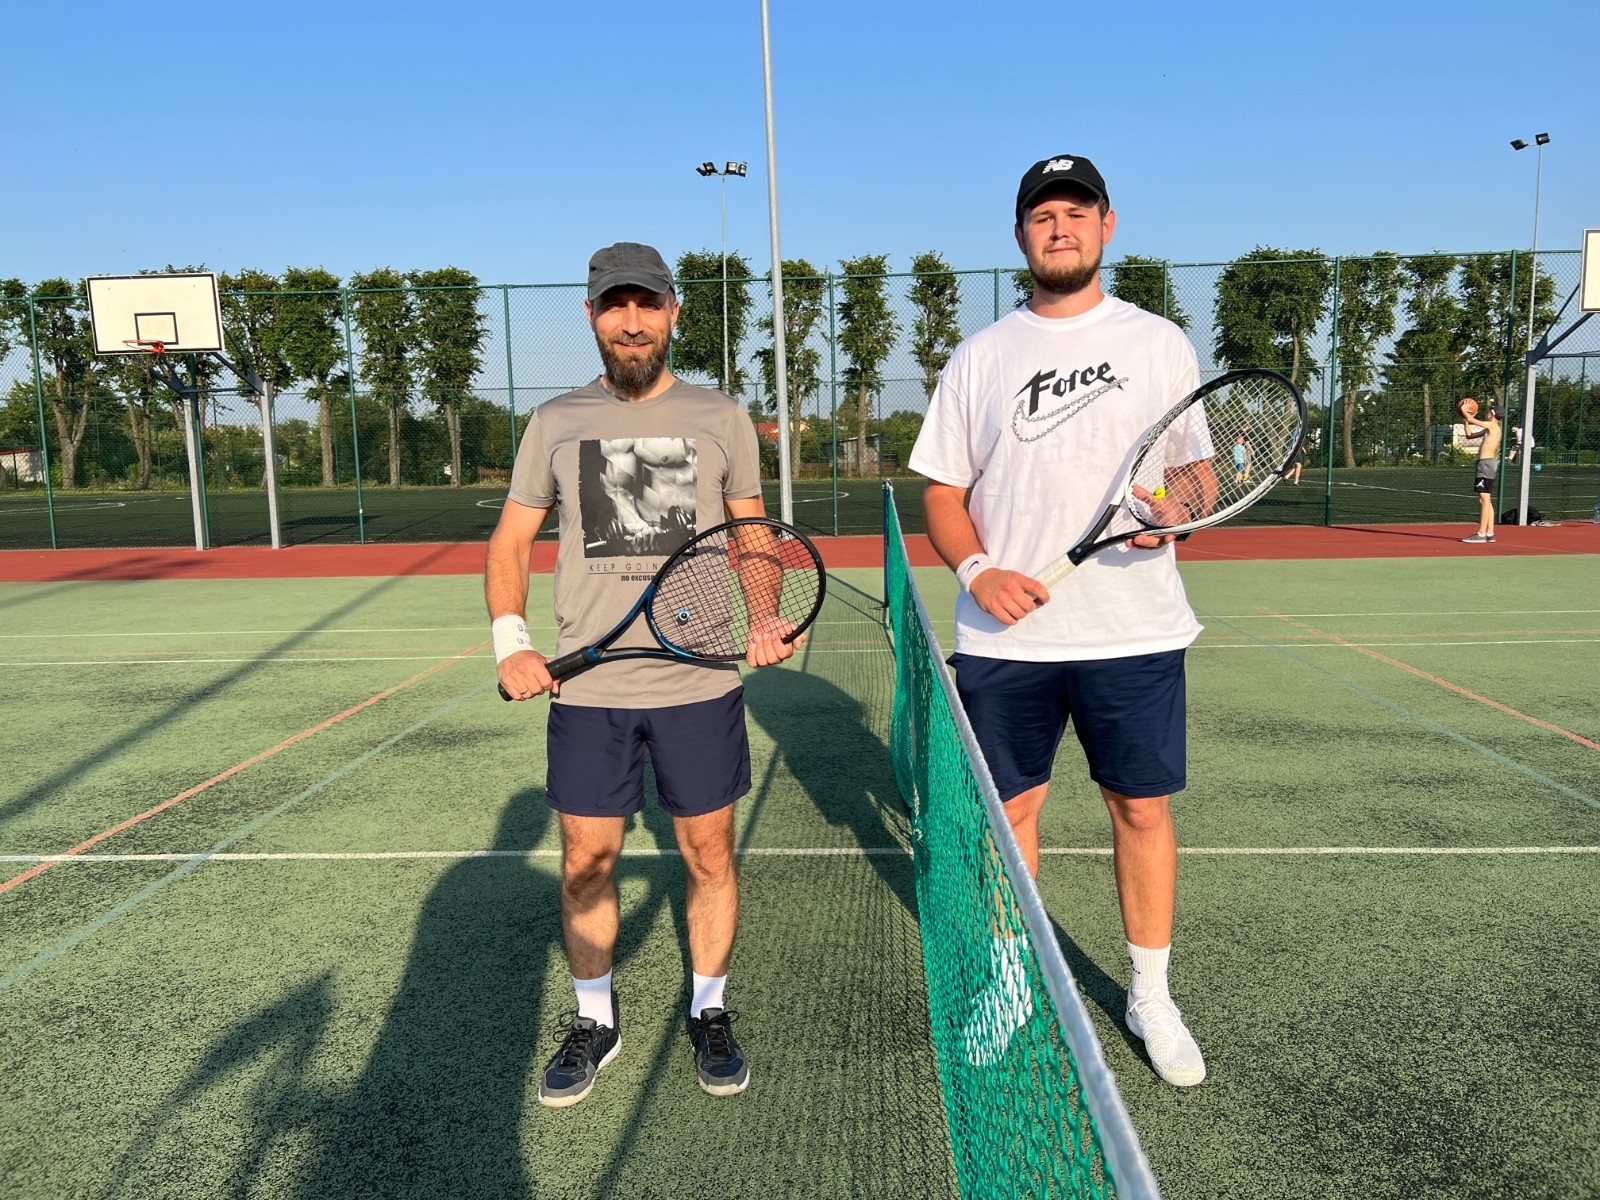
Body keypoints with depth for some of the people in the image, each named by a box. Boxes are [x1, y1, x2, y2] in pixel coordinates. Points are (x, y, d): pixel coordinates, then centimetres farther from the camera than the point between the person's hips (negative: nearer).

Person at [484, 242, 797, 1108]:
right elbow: (510, 539, 10)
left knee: (709, 854, 8)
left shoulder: (722, 419, 4)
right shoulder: (554, 423, 6)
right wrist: (510, 641, -5)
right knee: (585, 861, 8)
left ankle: (709, 1013, 29)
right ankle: (594, 1020, 29)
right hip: (587, 688, 1)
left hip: (701, 684, -1)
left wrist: (762, 622, -9)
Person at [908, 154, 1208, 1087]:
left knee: (1143, 807, 8)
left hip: (1135, 631, 0)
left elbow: (1202, 471, 8)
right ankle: (1011, 983, 29)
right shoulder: (980, 358, 7)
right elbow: (942, 490, 6)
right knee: (1010, 809, 8)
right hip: (1006, 635, 1)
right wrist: (976, 569, -12)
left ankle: (1152, 997, 27)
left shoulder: (1161, 343, 6)